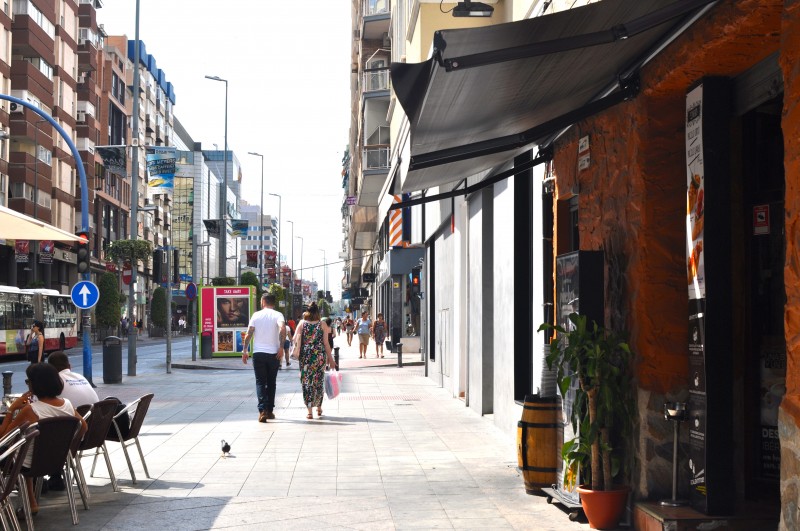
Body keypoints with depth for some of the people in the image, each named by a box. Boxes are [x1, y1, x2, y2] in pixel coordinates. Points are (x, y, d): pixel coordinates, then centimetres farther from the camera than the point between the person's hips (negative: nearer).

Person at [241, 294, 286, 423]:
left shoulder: (256, 315, 3)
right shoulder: (277, 315, -1)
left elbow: (249, 334, -1)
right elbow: (282, 329, -20)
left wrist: (244, 351, 4)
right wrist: (281, 347, -15)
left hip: (258, 353, 0)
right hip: (273, 354, 0)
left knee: (260, 382, 2)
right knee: (271, 382, 14)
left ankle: (262, 410, -15)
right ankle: (270, 411, 18)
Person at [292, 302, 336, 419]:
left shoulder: (302, 323, -1)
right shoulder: (322, 325, -1)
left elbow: (295, 338, -9)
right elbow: (325, 343, -2)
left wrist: (296, 349, 8)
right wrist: (330, 358, 4)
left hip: (305, 356, 0)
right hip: (320, 356, 0)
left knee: (307, 382, 5)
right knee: (319, 381, 15)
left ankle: (309, 411, 0)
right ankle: (319, 408, 26)